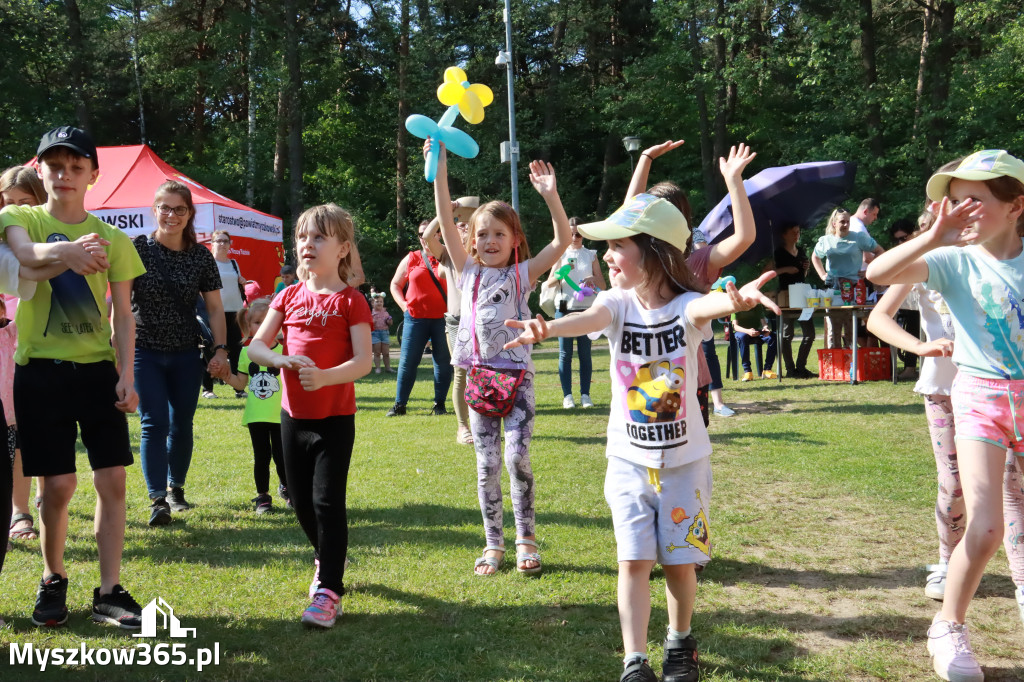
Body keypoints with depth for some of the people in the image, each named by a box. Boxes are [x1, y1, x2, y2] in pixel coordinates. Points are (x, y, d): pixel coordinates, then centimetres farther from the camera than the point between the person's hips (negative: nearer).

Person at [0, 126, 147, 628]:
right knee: (58, 485, -1)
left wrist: (126, 375, -7)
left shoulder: (111, 238, 6)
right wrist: (66, 250, -47)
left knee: (112, 480, -1)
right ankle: (53, 579, 23)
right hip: (42, 372, -2)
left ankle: (109, 591, 9)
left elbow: (122, 316, 6)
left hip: (98, 370, 2)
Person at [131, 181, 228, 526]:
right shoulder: (138, 248, -6)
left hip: (185, 355, 3)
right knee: (155, 423, -8)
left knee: (181, 424, 10)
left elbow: (214, 307, 4)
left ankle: (176, 488, 28)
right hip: (145, 352, -2)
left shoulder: (201, 256, 1)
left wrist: (220, 349, -4)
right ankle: (157, 499, -5)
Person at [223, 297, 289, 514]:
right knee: (261, 456, 7)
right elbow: (241, 383, 10)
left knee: (281, 454, 4)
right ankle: (262, 496, 21)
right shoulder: (247, 351, 4)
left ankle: (285, 487, 31)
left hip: (280, 414, -2)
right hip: (255, 415, 2)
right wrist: (226, 375, -6)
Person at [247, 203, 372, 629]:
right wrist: (281, 360, -18)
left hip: (335, 417, -5)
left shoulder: (350, 301, -7)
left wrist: (325, 377, -31)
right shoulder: (289, 297, 7)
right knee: (302, 501, 14)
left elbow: (364, 361, -15)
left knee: (327, 501, -8)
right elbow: (255, 347, 3)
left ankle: (328, 591, 0)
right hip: (294, 414, 5)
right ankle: (326, 560, 39)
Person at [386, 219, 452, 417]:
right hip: (415, 318, 1)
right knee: (407, 361, -1)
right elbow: (395, 284, 16)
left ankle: (439, 404, 13)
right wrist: (404, 305, 3)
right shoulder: (411, 259, 11)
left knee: (443, 361, 3)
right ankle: (399, 404, 6)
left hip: (442, 318, -1)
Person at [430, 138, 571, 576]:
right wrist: (440, 167, -6)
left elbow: (563, 240, -9)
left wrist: (550, 195, -22)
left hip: (517, 374, -2)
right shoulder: (469, 273, 8)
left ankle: (526, 540, 6)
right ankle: (494, 544, 16)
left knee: (517, 457, -10)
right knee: (487, 464, 4)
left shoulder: (523, 274, 3)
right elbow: (446, 221, 1)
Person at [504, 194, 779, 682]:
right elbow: (590, 318, -31)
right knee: (634, 561, -1)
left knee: (680, 561, 9)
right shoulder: (619, 303, -9)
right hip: (629, 458, 1)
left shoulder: (685, 305, -15)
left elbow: (707, 306, -39)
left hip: (684, 459, -1)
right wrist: (547, 328, -55)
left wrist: (735, 300, -64)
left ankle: (681, 643, 33)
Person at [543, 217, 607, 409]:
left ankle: (585, 395, 4)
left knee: (585, 353, 1)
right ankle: (567, 395, 0)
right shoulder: (561, 254, 10)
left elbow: (603, 285, 8)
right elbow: (549, 282, 2)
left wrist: (593, 279, -13)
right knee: (565, 353, -2)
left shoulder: (591, 255, 11)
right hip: (565, 308, 0)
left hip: (586, 309, 0)